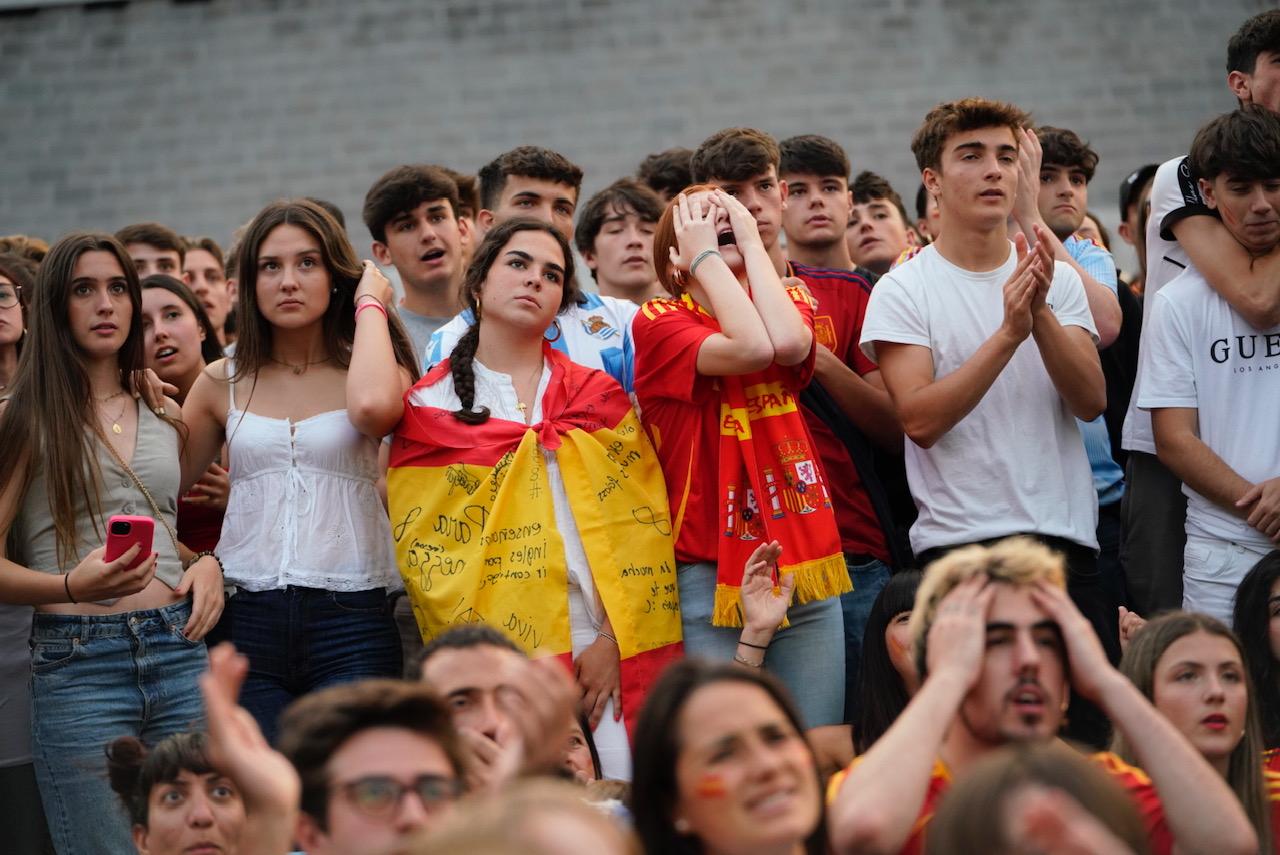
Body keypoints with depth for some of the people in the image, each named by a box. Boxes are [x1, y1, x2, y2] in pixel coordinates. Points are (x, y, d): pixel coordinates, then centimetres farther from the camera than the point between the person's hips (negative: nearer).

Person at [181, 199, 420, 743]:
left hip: (349, 622, -2)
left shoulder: (367, 368, 7)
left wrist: (370, 305, -5)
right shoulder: (222, 383, 13)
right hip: (248, 622, 2)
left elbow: (370, 406, -19)